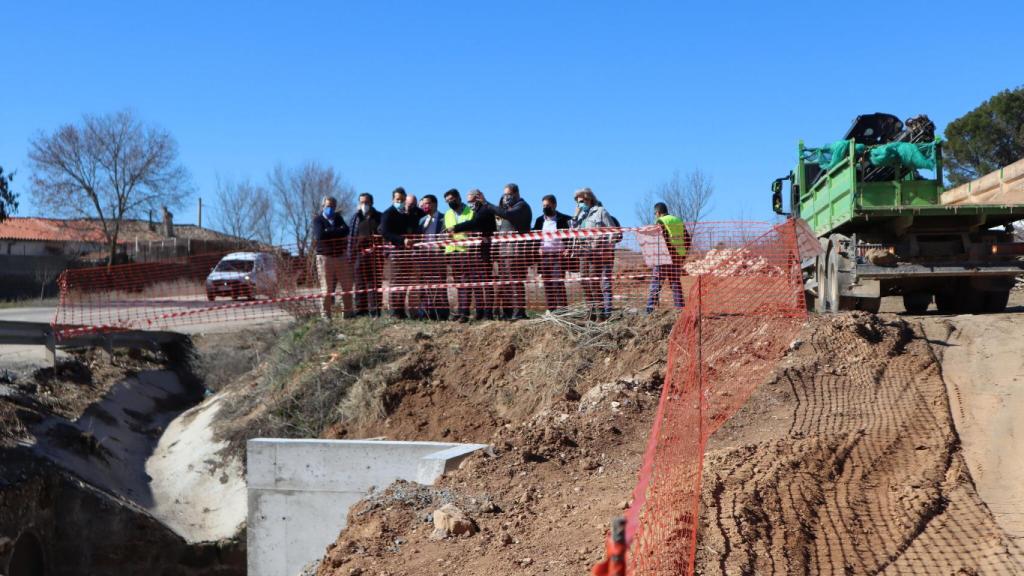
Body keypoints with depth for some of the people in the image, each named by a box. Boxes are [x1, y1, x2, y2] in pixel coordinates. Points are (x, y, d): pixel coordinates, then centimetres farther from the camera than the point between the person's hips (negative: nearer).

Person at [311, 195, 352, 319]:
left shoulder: (338, 217, 15)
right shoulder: (317, 219, 1)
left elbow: (346, 230, -3)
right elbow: (320, 235, -17)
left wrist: (329, 232, -9)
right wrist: (337, 232, -8)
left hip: (341, 256, 4)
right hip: (325, 257, -4)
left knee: (347, 286, 4)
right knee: (327, 289, -3)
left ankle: (348, 312, 13)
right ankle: (325, 315, 4)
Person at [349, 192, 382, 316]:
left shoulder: (379, 217, 9)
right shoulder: (356, 218, 13)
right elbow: (351, 236, 9)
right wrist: (350, 255, 2)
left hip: (374, 254, -2)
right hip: (359, 254, 2)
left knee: (374, 282, -4)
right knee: (360, 282, 3)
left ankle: (375, 309, -4)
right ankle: (361, 309, 6)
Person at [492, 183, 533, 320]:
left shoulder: (521, 206, -4)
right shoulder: (507, 207, 25)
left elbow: (506, 214, -22)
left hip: (516, 249, -9)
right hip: (504, 249, 9)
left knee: (516, 282, -11)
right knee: (503, 283, 7)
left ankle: (519, 312, -12)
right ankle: (507, 312, 10)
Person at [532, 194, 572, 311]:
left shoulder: (564, 219, 1)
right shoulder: (540, 220, 14)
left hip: (558, 255, -5)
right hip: (544, 255, 5)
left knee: (558, 283, -11)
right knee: (547, 284, 4)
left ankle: (562, 309, -10)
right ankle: (551, 310, 8)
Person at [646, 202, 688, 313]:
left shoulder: (660, 222, -4)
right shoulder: (679, 221, 16)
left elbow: (663, 239, -17)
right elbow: (687, 240, 16)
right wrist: (683, 254, 18)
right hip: (679, 256, 6)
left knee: (656, 281, -3)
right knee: (675, 282, 12)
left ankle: (650, 308, -10)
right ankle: (680, 308, 8)